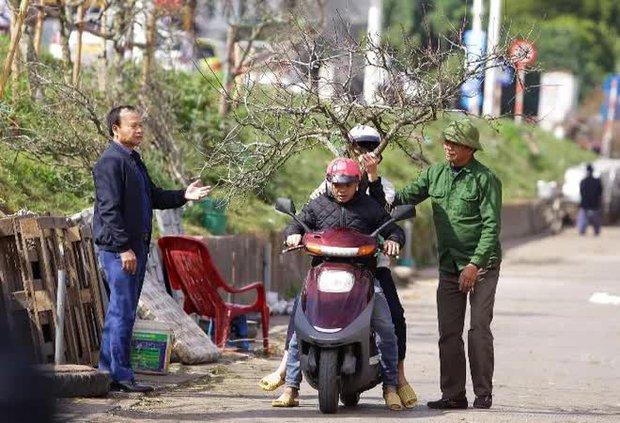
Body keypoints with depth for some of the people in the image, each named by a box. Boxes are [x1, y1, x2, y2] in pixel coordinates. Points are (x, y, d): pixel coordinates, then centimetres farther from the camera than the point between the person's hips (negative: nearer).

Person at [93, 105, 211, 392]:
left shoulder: (133, 161, 20)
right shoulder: (110, 162, -12)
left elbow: (153, 197, 24)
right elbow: (110, 209, -18)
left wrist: (183, 196, 8)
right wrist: (124, 247, -22)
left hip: (136, 247, 10)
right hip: (118, 248, -10)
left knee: (121, 311, 12)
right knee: (122, 311, -9)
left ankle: (108, 372, 17)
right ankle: (121, 374, -8)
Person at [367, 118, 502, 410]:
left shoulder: (485, 179, -8)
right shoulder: (435, 173, 9)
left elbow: (491, 226, -12)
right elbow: (405, 197, 10)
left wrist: (475, 264, -19)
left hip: (482, 265, -5)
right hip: (449, 266, 5)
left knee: (479, 330, -6)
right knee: (448, 332, 2)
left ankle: (483, 393, -1)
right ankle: (453, 394, 6)